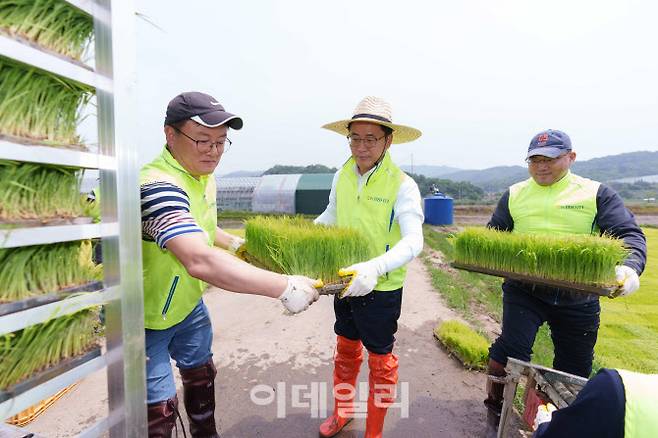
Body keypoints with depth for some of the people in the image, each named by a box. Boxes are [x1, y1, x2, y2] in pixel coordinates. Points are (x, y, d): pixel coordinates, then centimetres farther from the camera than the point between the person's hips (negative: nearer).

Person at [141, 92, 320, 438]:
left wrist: (236, 243, -1)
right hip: (147, 317, -8)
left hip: (188, 305, 9)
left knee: (201, 375, 24)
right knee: (159, 409, 5)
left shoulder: (204, 175, -2)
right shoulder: (159, 186, -34)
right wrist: (284, 287, -47)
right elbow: (200, 261, -48)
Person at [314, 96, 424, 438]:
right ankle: (342, 410, 49)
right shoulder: (342, 176, -3)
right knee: (345, 349, 23)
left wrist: (375, 268, -46)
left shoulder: (402, 185, -19)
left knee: (380, 360, 15)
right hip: (345, 282, 5)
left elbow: (413, 241, -30)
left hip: (382, 290, -5)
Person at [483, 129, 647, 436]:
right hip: (523, 291, 0)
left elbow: (629, 235, -5)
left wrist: (630, 267, -25)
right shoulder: (514, 195, 6)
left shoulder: (596, 194, 1)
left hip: (578, 298, 1)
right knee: (511, 347, -12)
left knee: (575, 368, 14)